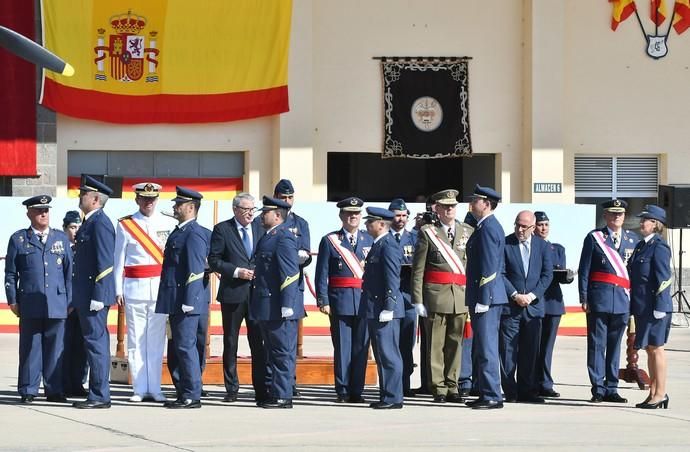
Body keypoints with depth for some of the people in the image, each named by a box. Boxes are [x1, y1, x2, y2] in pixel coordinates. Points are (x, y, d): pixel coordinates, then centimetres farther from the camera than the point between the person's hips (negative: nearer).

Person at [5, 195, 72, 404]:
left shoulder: (61, 238, 15)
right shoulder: (18, 239, 9)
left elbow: (69, 271, 14)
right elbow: (10, 273, 9)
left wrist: (70, 300, 7)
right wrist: (13, 300, 2)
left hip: (57, 304, 2)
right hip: (30, 304, -2)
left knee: (55, 348, 2)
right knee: (30, 347, 0)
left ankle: (55, 390, 7)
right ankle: (28, 390, 5)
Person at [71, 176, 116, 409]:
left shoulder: (100, 223, -14)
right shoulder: (90, 222, 16)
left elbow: (105, 263, -19)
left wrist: (97, 297, -21)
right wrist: (78, 298, 21)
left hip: (95, 294, -10)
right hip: (86, 295, 10)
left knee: (96, 343, -7)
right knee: (94, 344, 11)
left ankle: (100, 396, -5)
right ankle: (98, 394, 16)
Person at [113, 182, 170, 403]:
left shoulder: (166, 223, 6)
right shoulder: (125, 225, 5)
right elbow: (118, 260, 6)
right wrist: (118, 290, 1)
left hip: (160, 287, 1)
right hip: (134, 288, -1)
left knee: (157, 340, 2)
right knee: (136, 340, 1)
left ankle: (155, 388, 8)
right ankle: (139, 389, 6)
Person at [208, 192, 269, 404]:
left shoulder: (260, 228, 9)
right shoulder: (222, 229, 0)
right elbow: (214, 260, -3)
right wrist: (236, 272, -14)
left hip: (258, 293, 2)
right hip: (232, 293, -2)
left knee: (259, 343, 1)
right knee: (230, 343, 5)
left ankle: (261, 390, 4)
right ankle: (231, 390, 13)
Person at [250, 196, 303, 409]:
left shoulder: (284, 237, -13)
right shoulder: (268, 237, 17)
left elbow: (290, 273, -18)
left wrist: (286, 306, -22)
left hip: (279, 308, -10)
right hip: (267, 308, 10)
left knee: (283, 352, -5)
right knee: (273, 353, 14)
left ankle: (283, 396, -2)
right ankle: (276, 393, 19)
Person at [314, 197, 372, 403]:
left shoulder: (369, 240, 12)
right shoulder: (329, 241, 4)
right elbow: (321, 275, 1)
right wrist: (323, 301, -7)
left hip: (364, 302, 2)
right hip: (340, 301, -2)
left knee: (361, 347, 3)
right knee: (342, 347, -1)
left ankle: (356, 391, 10)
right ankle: (342, 391, 5)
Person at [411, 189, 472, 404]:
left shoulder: (468, 232, 12)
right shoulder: (427, 233, 3)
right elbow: (418, 270, 0)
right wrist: (418, 300, -7)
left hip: (461, 296, 3)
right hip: (436, 295, -3)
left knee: (455, 343, 7)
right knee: (436, 344, -1)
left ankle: (452, 387, 15)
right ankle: (438, 389, 5)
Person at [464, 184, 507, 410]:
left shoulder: (488, 228, -15)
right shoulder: (488, 226, 17)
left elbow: (489, 267, -20)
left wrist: (483, 300, -21)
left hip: (486, 298, -11)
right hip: (486, 298, 11)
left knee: (486, 349, -7)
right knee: (481, 350, 14)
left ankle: (493, 397, -5)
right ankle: (485, 394, 18)